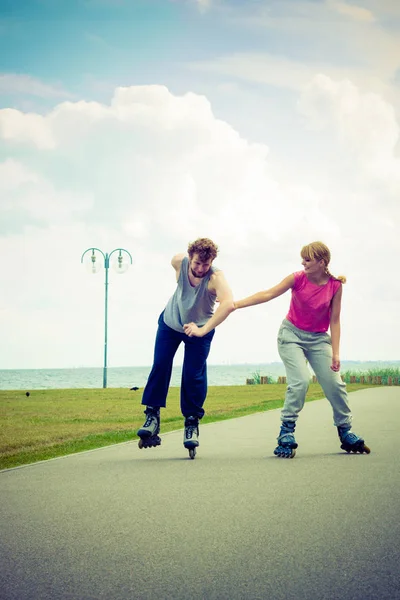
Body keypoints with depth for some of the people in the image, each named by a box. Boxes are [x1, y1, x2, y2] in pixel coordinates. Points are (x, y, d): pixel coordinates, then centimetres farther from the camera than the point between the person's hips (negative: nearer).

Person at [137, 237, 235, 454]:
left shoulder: (215, 277, -36)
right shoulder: (179, 262, -24)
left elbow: (228, 304, -54)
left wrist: (203, 330, -54)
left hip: (199, 328, -3)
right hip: (170, 322, 3)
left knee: (193, 376, -7)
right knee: (160, 366, -4)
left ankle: (192, 424, 9)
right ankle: (152, 415, 6)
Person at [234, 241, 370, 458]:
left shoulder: (335, 285, -10)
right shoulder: (298, 279, -13)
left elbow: (334, 321, -6)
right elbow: (268, 294, -15)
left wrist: (335, 353, -9)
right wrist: (236, 304, -21)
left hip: (318, 339, 2)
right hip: (292, 334, -2)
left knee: (334, 383, -4)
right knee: (300, 381, -21)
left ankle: (346, 433, 14)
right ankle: (286, 434, -13)